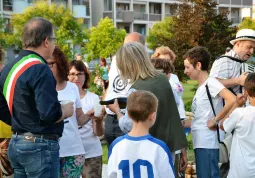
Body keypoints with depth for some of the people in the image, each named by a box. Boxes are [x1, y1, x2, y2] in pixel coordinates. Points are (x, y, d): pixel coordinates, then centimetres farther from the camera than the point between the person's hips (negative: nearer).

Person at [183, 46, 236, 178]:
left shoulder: (210, 82, -11)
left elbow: (232, 100, -26)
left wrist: (215, 120, -19)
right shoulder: (201, 87, 15)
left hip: (207, 144, -9)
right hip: (200, 143, 9)